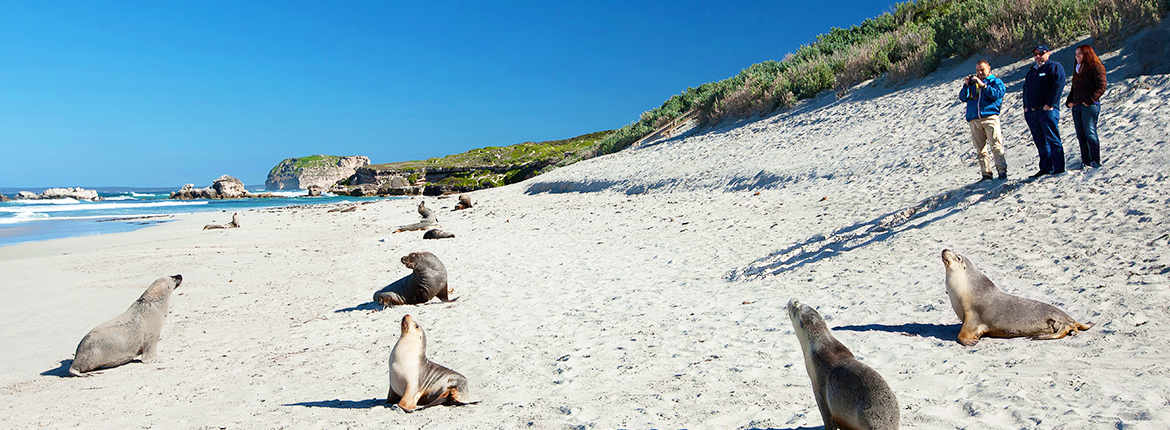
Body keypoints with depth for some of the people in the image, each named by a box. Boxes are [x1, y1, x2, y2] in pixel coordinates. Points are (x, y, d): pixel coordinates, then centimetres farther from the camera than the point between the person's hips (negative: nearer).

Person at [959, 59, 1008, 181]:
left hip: (990, 117, -3)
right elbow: (963, 97, 13)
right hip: (974, 120, 4)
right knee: (980, 149, 0)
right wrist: (966, 85, -1)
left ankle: (1002, 170, -12)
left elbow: (997, 94, -5)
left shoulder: (995, 81, 14)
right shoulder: (973, 82, 23)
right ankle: (986, 173, 2)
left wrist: (983, 85, -10)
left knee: (996, 145, -13)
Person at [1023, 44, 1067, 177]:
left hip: (1047, 110, -7)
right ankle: (1045, 168, 13)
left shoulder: (1054, 67, 1)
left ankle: (1059, 168, -6)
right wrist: (1026, 106, 14)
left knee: (1053, 140, -8)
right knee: (1040, 141, 8)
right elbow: (1026, 89, 27)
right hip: (1031, 112, 7)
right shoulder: (1031, 71, 22)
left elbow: (1058, 85, -11)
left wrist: (1050, 104, -17)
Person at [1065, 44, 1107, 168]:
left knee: (1090, 133, -11)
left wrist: (1089, 100, -20)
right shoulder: (1077, 69, 22)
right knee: (1081, 135, 5)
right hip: (1076, 106, 8)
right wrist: (1069, 101, 11)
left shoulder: (1096, 67, -3)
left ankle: (1095, 161, -7)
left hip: (1090, 106, -8)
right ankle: (1085, 161, 8)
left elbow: (1101, 87, -10)